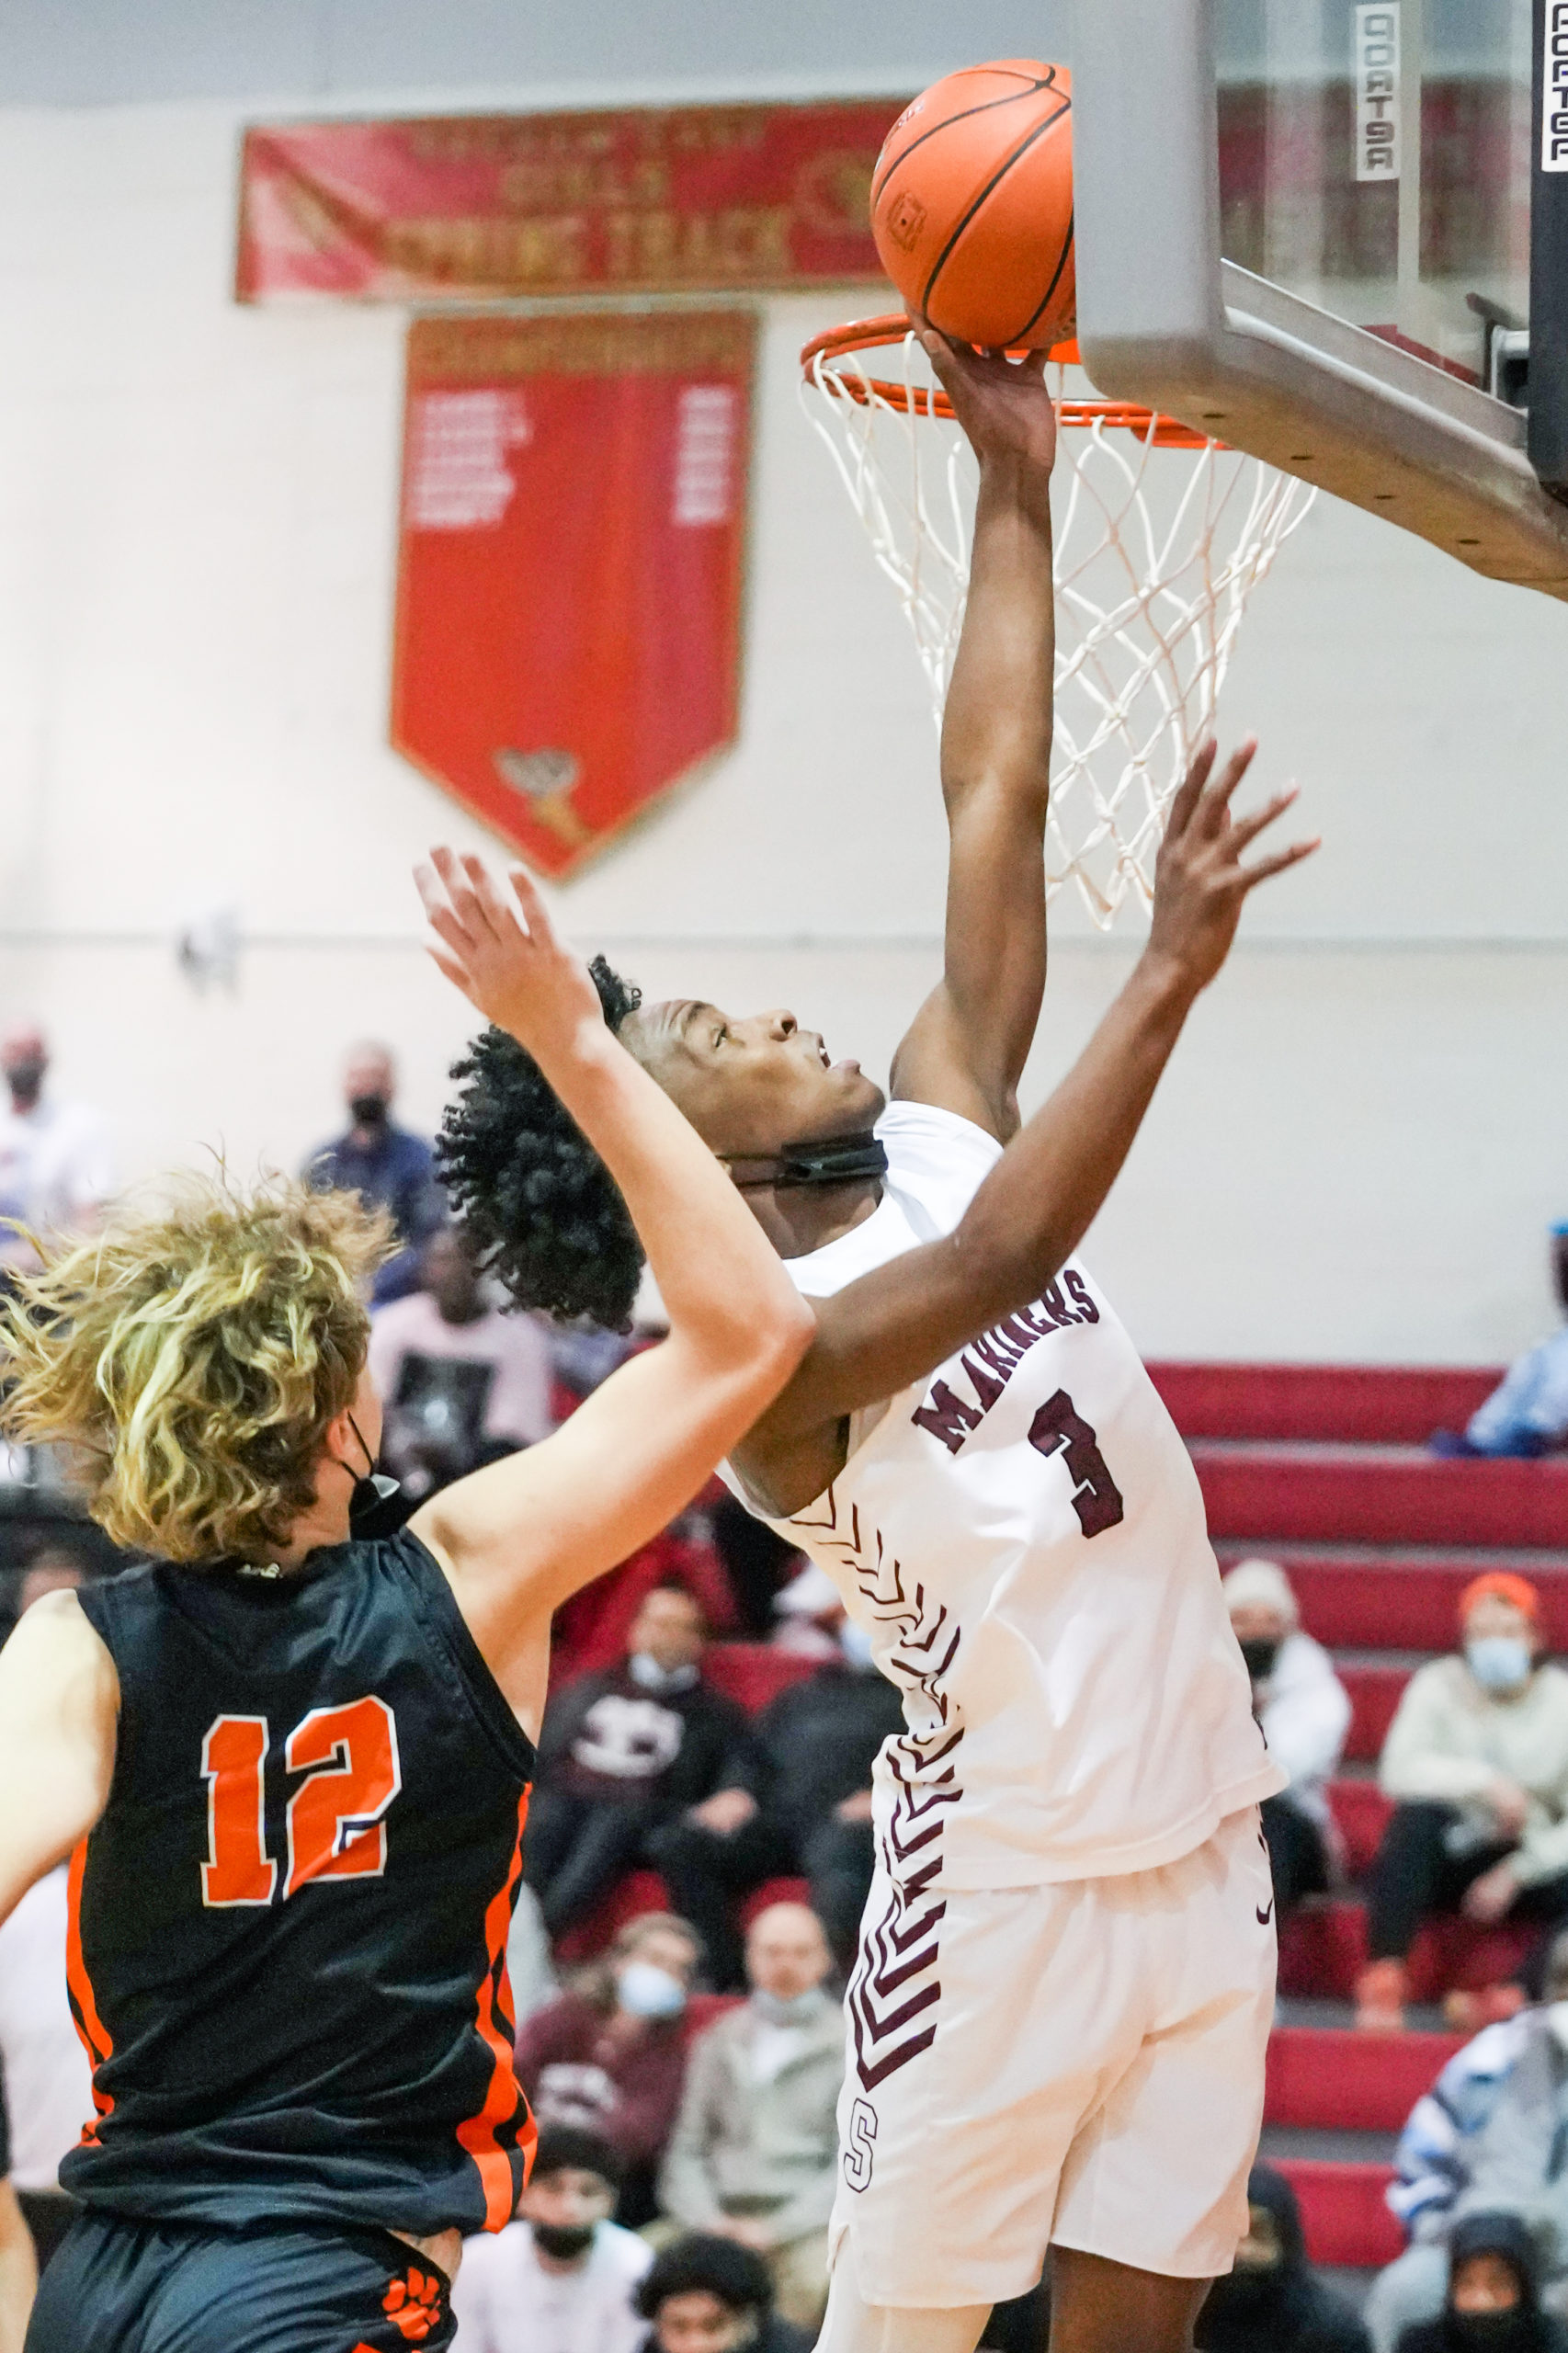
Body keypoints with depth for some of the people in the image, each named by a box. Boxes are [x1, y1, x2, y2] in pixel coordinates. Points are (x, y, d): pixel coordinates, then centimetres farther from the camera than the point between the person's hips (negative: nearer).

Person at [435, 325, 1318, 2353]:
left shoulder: (936, 1131, 7)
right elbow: (1007, 1255, -33)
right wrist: (1173, 970, -37)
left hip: (1195, 1839, 7)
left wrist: (1018, 486, 3)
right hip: (1010, 1874, -7)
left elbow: (992, 810, 5)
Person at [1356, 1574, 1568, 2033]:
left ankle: (1516, 1998, -38)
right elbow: (1399, 1770, -21)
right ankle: (1382, 1982, -35)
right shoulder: (1438, 1686, -4)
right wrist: (1485, 1783, -30)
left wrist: (1514, 1874, -20)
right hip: (1451, 1855, 0)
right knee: (1415, 1819, -32)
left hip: (1529, 1863, 0)